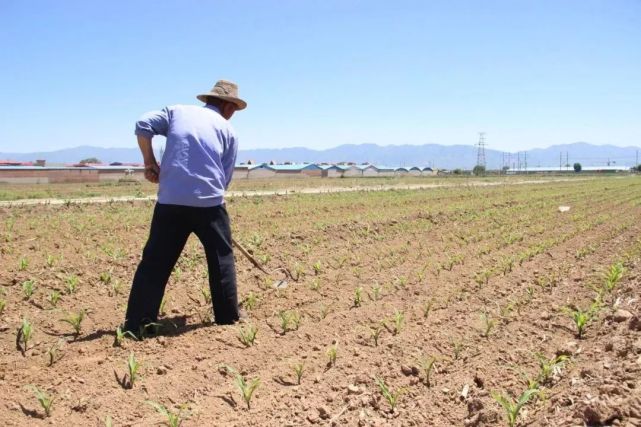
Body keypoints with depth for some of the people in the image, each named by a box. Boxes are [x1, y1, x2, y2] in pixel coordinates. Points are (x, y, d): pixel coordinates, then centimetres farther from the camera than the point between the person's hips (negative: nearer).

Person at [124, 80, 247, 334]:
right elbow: (225, 177, 10)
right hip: (209, 202, -1)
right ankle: (228, 318, 22)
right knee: (221, 259, 16)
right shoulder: (228, 130, 13)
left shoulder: (177, 111, 16)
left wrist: (150, 163, 10)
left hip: (170, 200, 1)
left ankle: (136, 325, 7)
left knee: (155, 262, 7)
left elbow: (143, 126, 3)